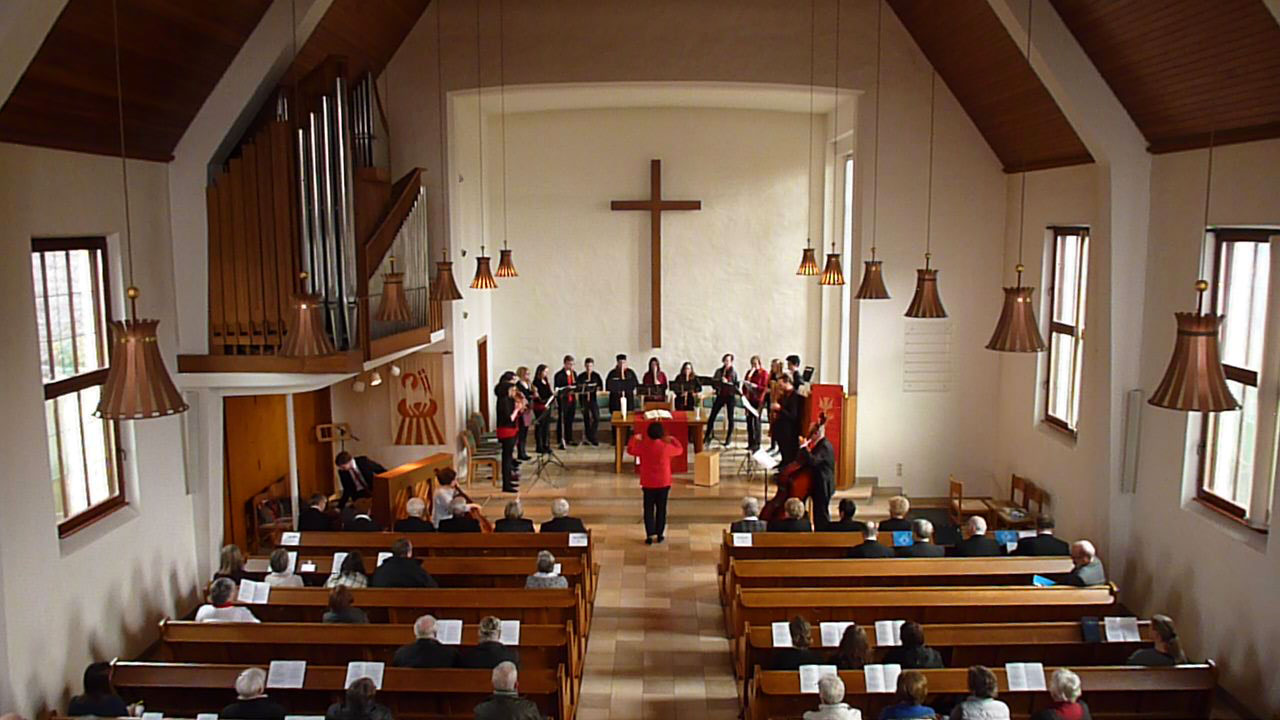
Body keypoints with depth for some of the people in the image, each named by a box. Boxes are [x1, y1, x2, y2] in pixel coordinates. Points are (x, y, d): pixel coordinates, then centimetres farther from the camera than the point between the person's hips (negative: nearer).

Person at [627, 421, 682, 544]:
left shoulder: (642, 446, -10)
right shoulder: (666, 447, -13)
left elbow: (630, 450, 11)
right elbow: (680, 450, 6)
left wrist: (634, 438, 25)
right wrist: (672, 440, 21)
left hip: (648, 484, 0)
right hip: (663, 483, 0)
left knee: (648, 510, 8)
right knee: (661, 509, 10)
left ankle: (649, 536, 5)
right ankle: (660, 534, 15)